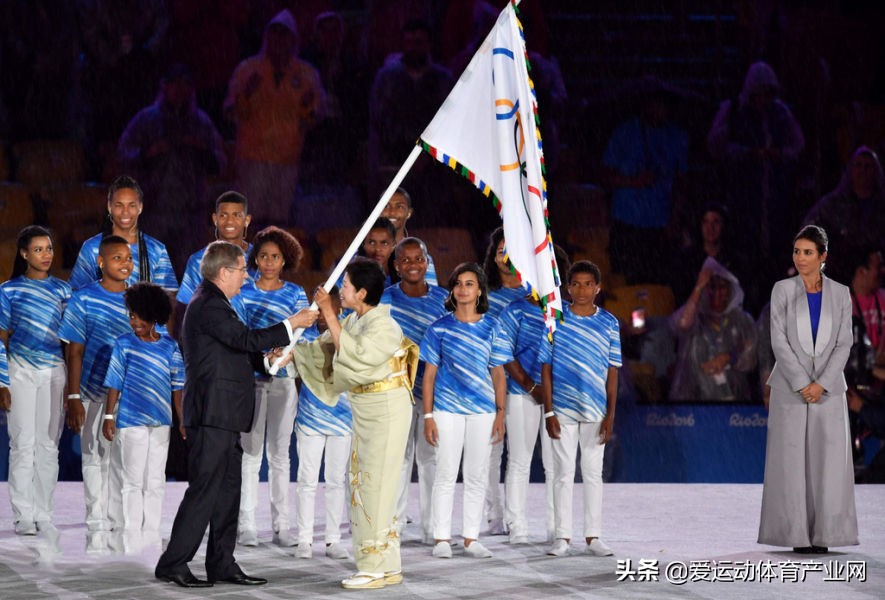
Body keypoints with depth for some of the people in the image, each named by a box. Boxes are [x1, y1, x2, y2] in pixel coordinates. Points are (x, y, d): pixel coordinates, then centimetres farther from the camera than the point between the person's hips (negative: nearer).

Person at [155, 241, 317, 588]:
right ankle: (172, 565, -5)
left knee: (228, 490, 11)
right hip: (212, 414, -11)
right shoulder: (209, 305, -14)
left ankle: (222, 564, 16)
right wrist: (291, 325, -14)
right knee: (205, 489, -9)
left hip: (224, 416, 11)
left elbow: (238, 351, 23)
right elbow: (247, 339, -22)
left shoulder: (212, 303, 20)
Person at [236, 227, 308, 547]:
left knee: (280, 454, 5)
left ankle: (281, 526, 8)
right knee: (249, 452, -2)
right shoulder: (243, 290, 6)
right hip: (249, 378, -1)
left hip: (282, 379, 1)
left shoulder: (295, 293, 7)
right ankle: (246, 525, 1)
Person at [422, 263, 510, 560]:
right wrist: (428, 416, -3)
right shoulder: (440, 328, 2)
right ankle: (441, 538, 5)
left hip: (482, 410, 2)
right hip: (447, 409, -2)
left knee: (477, 477, 5)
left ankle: (471, 539, 12)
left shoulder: (491, 327, 6)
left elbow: (498, 373, 7)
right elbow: (429, 374, 2)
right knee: (445, 474, -1)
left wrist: (500, 414, 1)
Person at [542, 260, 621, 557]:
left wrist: (610, 415, -1)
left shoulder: (608, 323, 3)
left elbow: (612, 372, 4)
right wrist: (548, 412, -5)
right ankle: (562, 536, 8)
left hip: (595, 410, 1)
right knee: (563, 473, 3)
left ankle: (593, 537, 12)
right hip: (563, 409, -1)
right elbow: (546, 368, 1)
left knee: (593, 474, 6)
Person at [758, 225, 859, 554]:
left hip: (828, 388, 1)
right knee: (791, 462, -3)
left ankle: (823, 533, 2)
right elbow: (779, 341, -5)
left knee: (828, 461, -3)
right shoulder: (783, 290, 2)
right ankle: (798, 534, 2)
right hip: (790, 388, -1)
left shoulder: (840, 293, 6)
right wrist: (802, 384, -12)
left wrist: (821, 384, -11)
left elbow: (844, 344, 1)